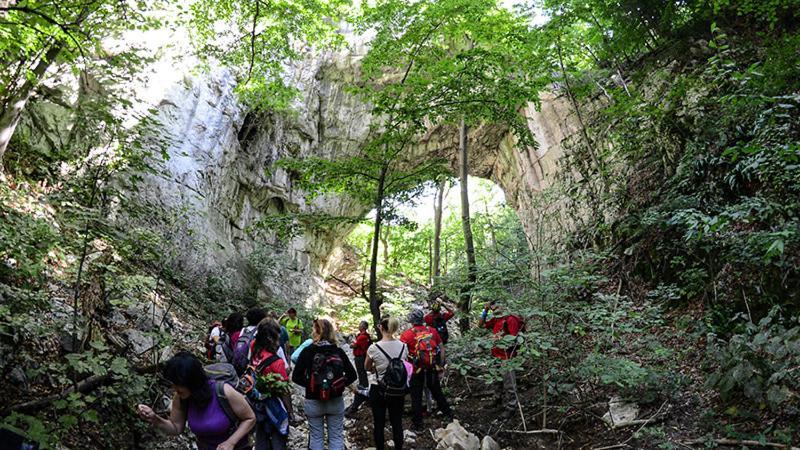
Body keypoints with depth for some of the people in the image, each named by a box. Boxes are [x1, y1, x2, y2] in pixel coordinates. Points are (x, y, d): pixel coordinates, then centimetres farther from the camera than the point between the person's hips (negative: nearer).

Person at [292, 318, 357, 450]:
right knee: (336, 437, 13)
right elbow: (352, 375, -4)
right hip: (336, 401, 1)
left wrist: (309, 384, 0)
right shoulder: (339, 351, -5)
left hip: (313, 402, -1)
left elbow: (296, 377, -13)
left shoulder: (308, 351, -11)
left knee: (316, 437, 14)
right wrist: (340, 385, 5)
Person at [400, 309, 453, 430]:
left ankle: (417, 424, 18)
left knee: (416, 397, 10)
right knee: (437, 393, 22)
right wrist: (439, 364, 16)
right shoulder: (432, 331, -2)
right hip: (433, 370, 4)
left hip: (417, 371, -3)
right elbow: (441, 349, 6)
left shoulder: (407, 334, -14)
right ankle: (449, 415, 33)